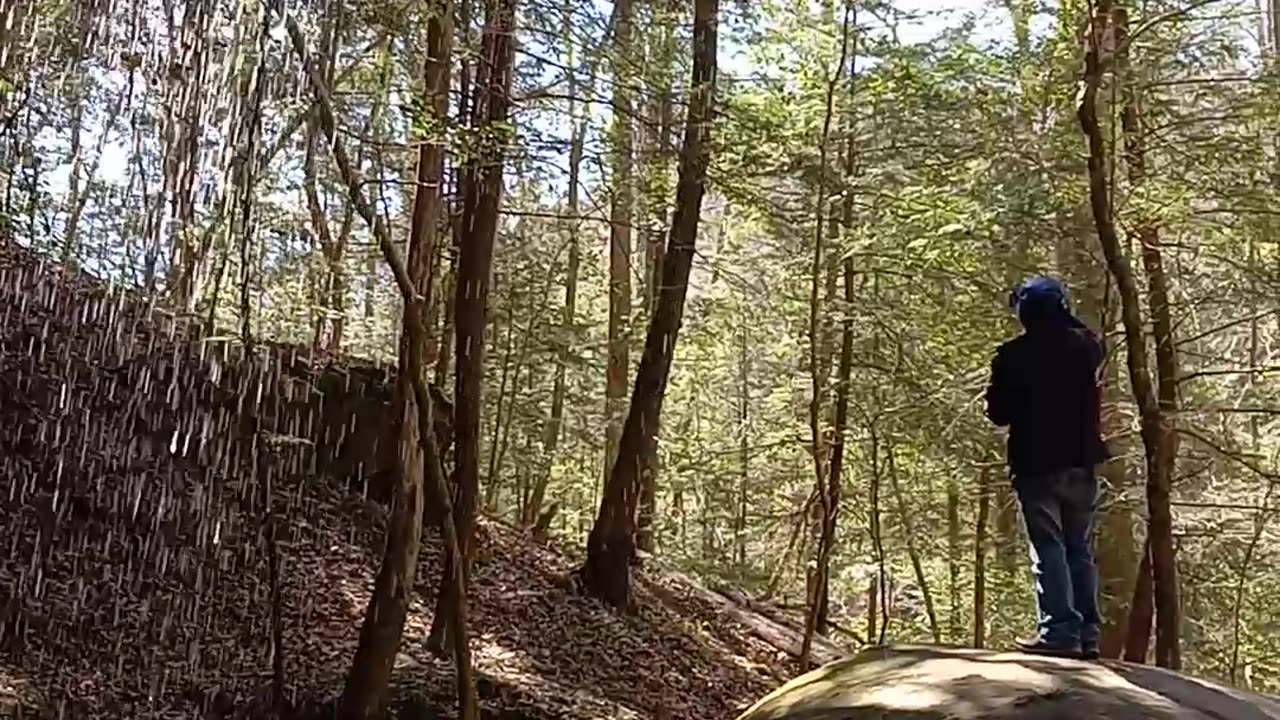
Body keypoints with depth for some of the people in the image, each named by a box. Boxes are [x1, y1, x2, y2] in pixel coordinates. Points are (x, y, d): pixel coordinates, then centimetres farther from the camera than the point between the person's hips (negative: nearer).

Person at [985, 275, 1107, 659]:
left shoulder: (1013, 356, -11)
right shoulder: (1085, 346, 4)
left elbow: (998, 412, -8)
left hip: (1036, 464, -5)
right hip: (1080, 462, 5)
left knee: (1048, 549, -4)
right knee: (1079, 549, 12)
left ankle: (1060, 630, -10)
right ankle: (1087, 632, 12)